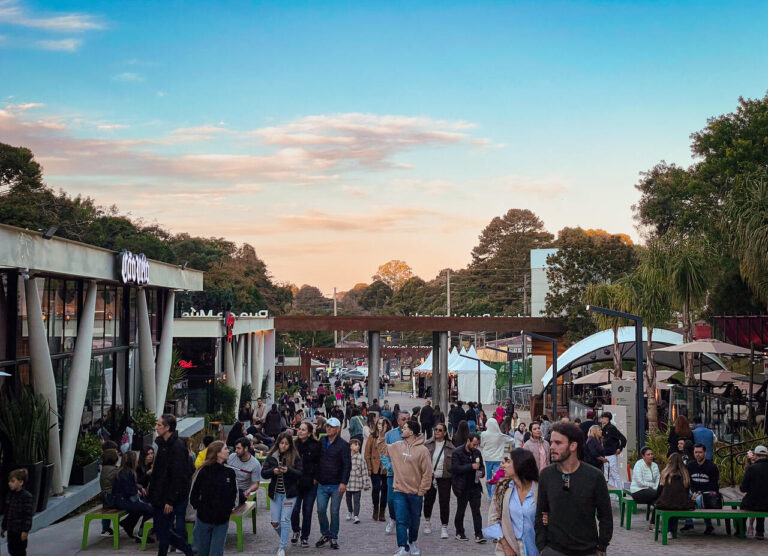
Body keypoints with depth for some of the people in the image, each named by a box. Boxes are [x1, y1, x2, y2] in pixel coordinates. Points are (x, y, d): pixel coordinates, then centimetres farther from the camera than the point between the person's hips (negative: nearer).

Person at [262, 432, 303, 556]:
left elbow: (299, 474, -8)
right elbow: (263, 473, 0)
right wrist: (273, 471, -20)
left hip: (289, 494, -3)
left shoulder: (295, 457, -4)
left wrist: (288, 470, -25)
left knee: (285, 521, -5)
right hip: (275, 493, 3)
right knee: (275, 522, 5)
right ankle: (285, 539, 32)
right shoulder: (271, 456, 2)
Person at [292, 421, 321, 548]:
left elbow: (320, 463, 0)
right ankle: (296, 531, 24)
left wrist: (316, 478, -5)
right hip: (296, 483, 1)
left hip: (310, 484, -1)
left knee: (307, 511, 4)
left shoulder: (316, 445, -6)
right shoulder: (295, 444, 0)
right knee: (294, 510, -4)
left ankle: (305, 537, 19)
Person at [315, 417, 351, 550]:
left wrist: (343, 482, -17)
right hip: (322, 484, 4)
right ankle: (325, 534, 18)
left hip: (336, 485, -4)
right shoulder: (322, 442, 8)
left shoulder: (343, 445, -7)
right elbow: (317, 460, 17)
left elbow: (347, 465, -10)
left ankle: (334, 537, 15)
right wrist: (316, 477, 11)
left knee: (334, 512, 2)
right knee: (321, 510, 1)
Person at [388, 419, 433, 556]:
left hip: (415, 493, -2)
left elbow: (427, 473, -9)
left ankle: (413, 542, 36)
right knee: (401, 521, -6)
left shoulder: (422, 450, -11)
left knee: (414, 521, 14)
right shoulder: (396, 447, 3)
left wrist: (421, 491, -10)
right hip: (399, 491, 2)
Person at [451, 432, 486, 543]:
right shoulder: (458, 452, -9)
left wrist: (481, 472, -1)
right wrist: (471, 467, -23)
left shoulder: (477, 453, 9)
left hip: (475, 486, 4)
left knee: (476, 511, -1)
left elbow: (481, 466, 23)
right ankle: (459, 533, 22)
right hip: (462, 487, -4)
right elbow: (455, 468, -19)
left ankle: (478, 535, -1)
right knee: (460, 511, 9)